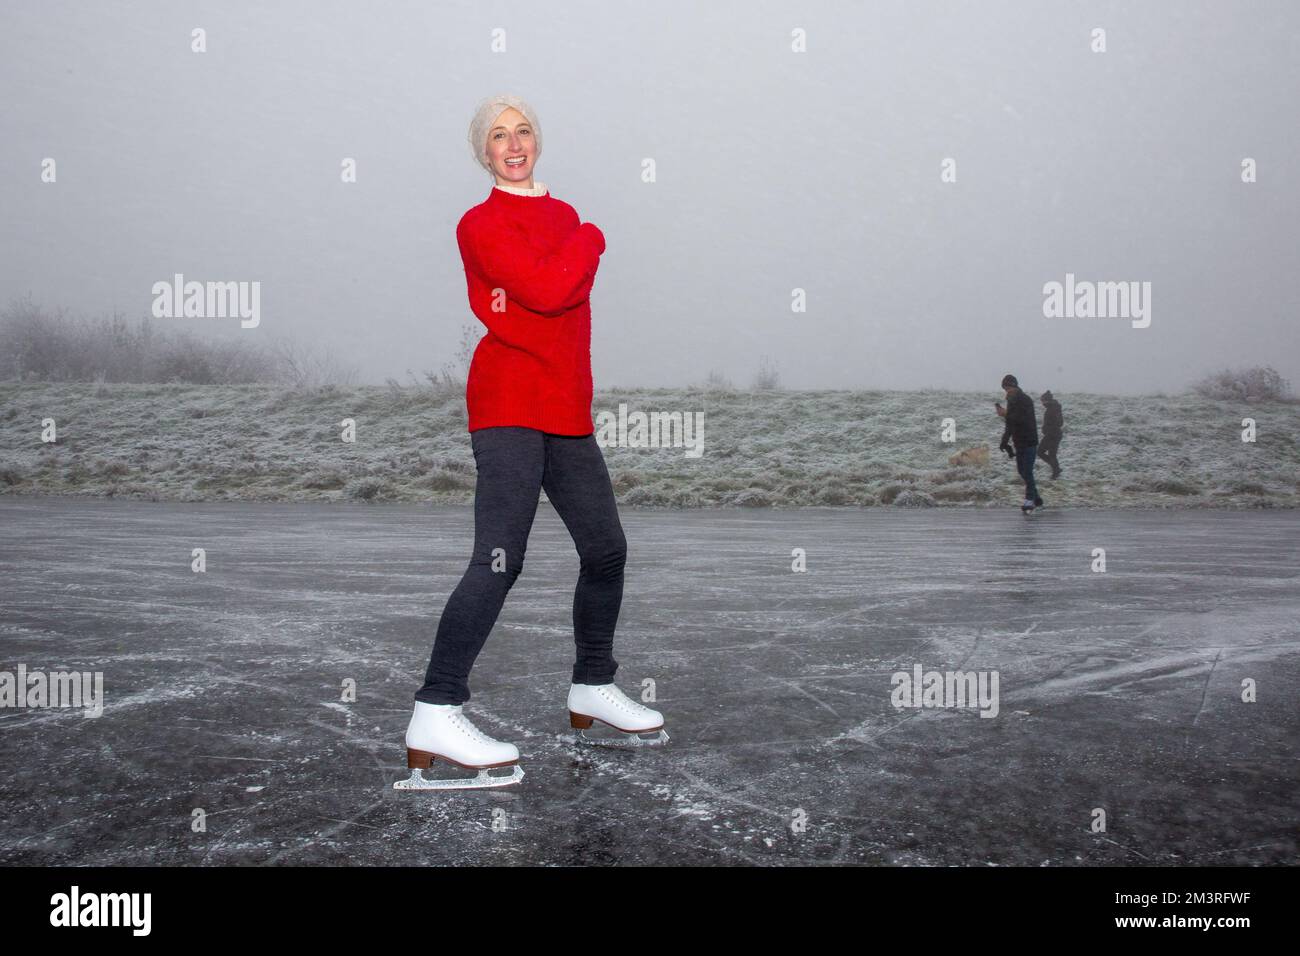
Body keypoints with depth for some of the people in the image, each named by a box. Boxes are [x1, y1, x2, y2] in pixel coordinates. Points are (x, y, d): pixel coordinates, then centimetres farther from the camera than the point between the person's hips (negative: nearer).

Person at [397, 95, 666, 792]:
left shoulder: (564, 215, 20)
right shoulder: (479, 225, -1)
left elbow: (574, 286, 1)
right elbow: (546, 291, -16)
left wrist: (521, 296, -17)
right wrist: (589, 238, 0)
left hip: (567, 407, 8)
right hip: (509, 405, -7)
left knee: (606, 549, 11)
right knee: (499, 559, -18)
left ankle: (592, 690, 27)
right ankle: (435, 716, -17)